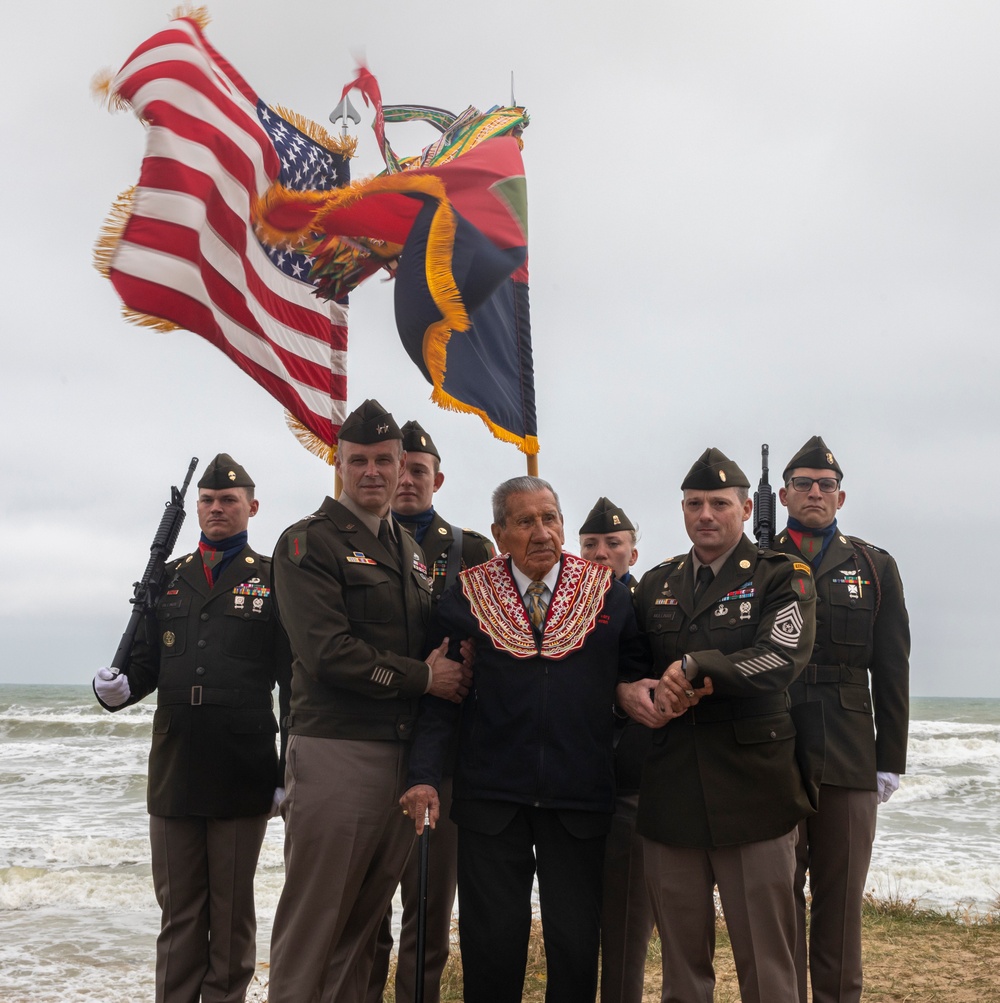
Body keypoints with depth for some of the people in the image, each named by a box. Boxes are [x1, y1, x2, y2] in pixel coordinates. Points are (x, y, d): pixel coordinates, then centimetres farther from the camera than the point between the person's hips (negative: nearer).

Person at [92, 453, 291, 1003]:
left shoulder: (272, 579, 2)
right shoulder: (170, 577, 13)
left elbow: (293, 680, -1)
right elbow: (148, 662, 15)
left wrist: (291, 770, -4)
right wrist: (120, 686, -9)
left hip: (242, 773, -3)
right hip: (174, 771, 3)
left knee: (232, 906, 7)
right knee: (178, 906, 11)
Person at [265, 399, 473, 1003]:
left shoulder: (413, 549, 19)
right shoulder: (309, 543, -4)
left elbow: (434, 645, 23)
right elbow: (328, 653, -14)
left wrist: (453, 668, -1)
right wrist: (422, 676, -9)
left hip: (406, 751, 7)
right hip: (336, 751, -7)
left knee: (366, 920, 13)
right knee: (312, 925, -2)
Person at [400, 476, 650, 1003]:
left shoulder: (607, 592, 4)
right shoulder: (465, 597, 1)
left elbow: (636, 674, 13)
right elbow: (438, 696, 0)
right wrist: (424, 775, -9)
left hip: (580, 798, 1)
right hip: (491, 796, 0)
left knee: (577, 943, 7)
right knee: (491, 944, 6)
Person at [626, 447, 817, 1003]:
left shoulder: (782, 577, 1)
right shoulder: (656, 584, 15)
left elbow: (784, 656, -15)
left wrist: (693, 666, -18)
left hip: (751, 786, -4)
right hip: (671, 787, 4)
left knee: (765, 956, 2)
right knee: (681, 956, 11)